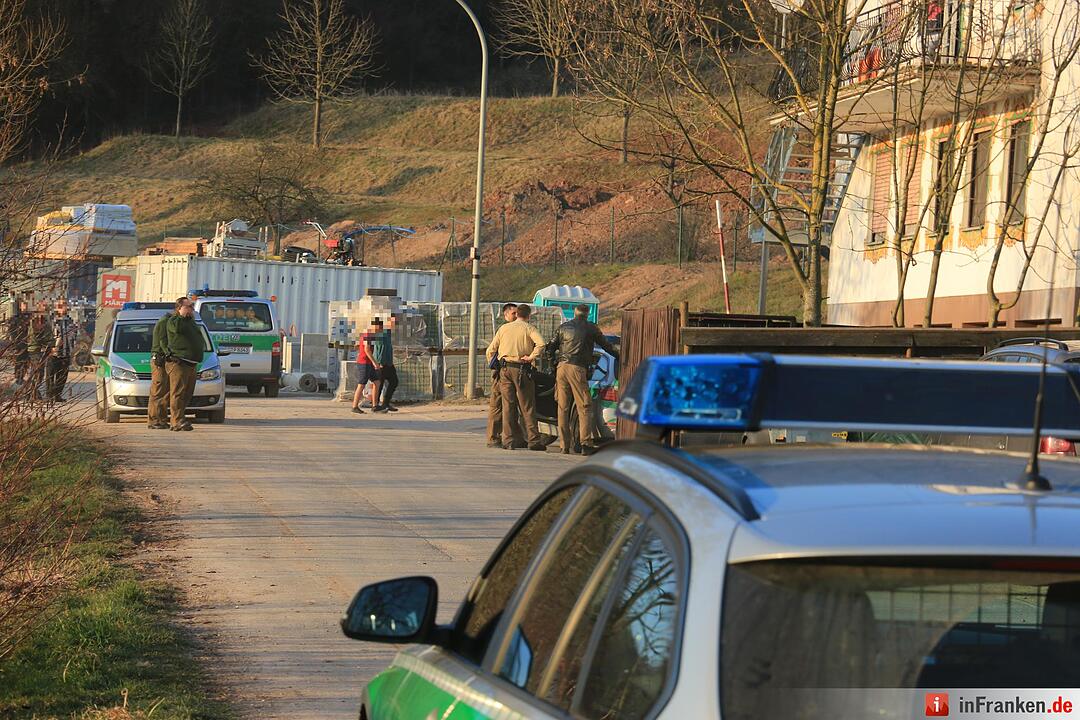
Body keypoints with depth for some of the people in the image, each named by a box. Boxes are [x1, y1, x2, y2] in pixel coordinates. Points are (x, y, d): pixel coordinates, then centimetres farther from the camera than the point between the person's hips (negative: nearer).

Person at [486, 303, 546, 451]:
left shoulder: (504, 328, 12)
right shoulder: (529, 329, 0)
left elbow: (490, 351, 12)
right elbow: (541, 343, -20)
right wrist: (531, 357, -11)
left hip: (505, 369, 3)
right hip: (521, 369, -3)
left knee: (508, 406, 6)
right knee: (527, 407, 1)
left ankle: (508, 440, 1)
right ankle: (533, 440, -1)